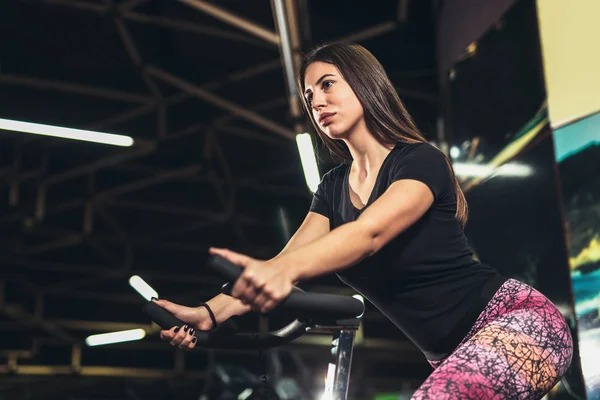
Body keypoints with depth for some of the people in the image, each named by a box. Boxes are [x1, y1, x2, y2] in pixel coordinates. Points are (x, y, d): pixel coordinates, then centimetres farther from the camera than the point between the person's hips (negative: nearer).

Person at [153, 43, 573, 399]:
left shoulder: (421, 160, -12)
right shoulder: (333, 188, 8)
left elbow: (370, 232, -32)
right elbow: (284, 262, -5)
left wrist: (283, 269, -50)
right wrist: (209, 312, -22)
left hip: (516, 317, -7)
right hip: (454, 353, 8)